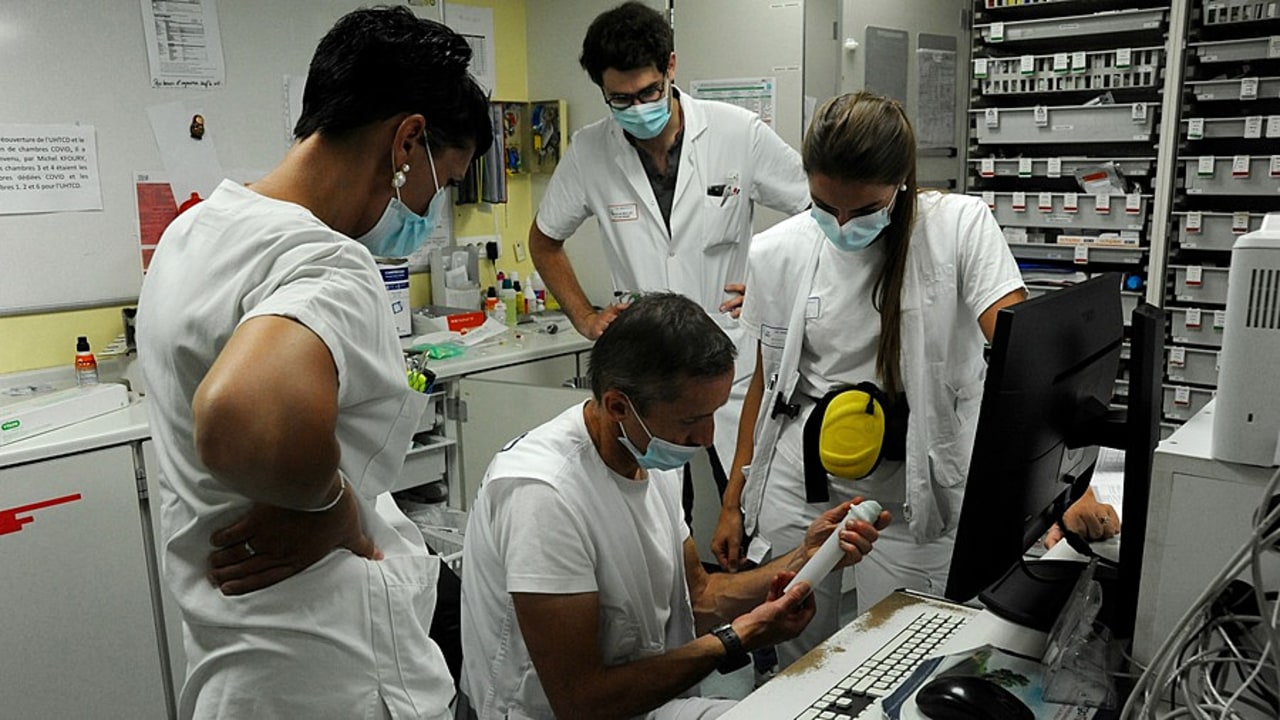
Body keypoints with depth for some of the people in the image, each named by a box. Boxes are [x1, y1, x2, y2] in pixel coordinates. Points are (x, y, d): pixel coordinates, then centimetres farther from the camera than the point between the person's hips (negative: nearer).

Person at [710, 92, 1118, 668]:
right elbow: (768, 381, 7)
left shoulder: (960, 226, -10)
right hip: (801, 472, 3)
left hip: (909, 482, -2)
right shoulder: (778, 251, -1)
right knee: (795, 658, 13)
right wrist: (733, 501, 10)